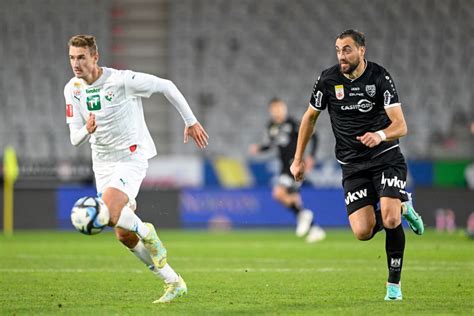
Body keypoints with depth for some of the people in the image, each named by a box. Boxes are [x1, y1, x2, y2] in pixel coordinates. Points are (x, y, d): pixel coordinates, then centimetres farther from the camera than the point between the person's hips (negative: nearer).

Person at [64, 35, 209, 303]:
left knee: (110, 214, -30)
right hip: (103, 163, 7)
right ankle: (174, 283, 19)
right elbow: (75, 138, 1)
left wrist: (191, 122, 0)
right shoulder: (73, 89, -1)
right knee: (124, 236, 6)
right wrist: (87, 130, -23)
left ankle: (146, 233, 2)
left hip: (132, 158, -6)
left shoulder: (121, 80, -18)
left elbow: (166, 86, -6)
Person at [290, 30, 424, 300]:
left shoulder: (380, 78, -10)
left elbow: (401, 126, -14)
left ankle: (394, 283, 0)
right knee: (363, 232, -13)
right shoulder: (328, 80, -3)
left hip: (386, 158, -2)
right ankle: (401, 207, 20)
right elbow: (310, 117, 13)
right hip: (353, 165, 2)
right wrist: (298, 159, 13)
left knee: (391, 220, -22)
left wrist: (380, 135, -36)